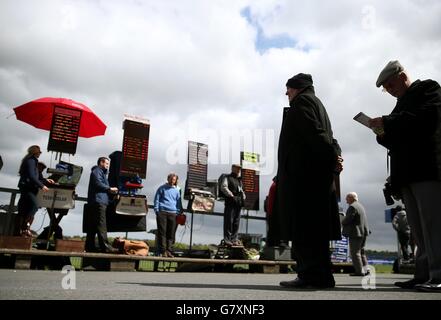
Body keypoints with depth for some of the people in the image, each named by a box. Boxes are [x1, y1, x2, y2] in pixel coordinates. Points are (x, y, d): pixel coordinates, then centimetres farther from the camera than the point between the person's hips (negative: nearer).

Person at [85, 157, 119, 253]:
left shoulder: (102, 172, 31)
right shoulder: (97, 171, 0)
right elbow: (98, 184, -16)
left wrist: (110, 190, 9)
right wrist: (110, 189, -9)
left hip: (99, 201, 10)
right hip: (98, 201, -10)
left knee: (93, 225, 7)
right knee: (101, 224, -16)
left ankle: (90, 246, 8)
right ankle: (105, 246, -21)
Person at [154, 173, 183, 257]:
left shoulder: (176, 190, 17)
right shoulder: (162, 188, 9)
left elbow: (179, 202, 21)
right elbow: (157, 199, 7)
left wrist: (179, 212, 11)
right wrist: (156, 210, -2)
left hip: (173, 213, 3)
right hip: (162, 212, -3)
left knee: (171, 233, 0)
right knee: (162, 231, -4)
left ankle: (169, 250, 5)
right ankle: (163, 251, -2)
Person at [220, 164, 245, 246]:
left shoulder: (239, 180, 25)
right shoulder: (228, 178, 3)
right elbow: (223, 187, -11)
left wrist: (243, 197, 14)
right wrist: (232, 196, -15)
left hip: (238, 203, 7)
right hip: (230, 203, -7)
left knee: (236, 222, 8)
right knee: (229, 221, -6)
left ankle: (234, 239, 16)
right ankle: (227, 239, 0)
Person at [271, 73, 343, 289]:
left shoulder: (302, 101, 1)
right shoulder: (317, 104, 29)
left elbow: (313, 132, -15)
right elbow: (327, 137, 18)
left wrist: (332, 157, -17)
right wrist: (335, 155, 4)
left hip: (303, 172, -10)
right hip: (317, 172, 10)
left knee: (303, 226, -11)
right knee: (314, 225, 7)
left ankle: (312, 275, -12)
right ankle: (320, 275, 9)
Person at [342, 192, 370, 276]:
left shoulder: (352, 207, -15)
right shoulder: (360, 206, 16)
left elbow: (347, 219, -20)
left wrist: (342, 223, 0)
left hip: (356, 233, -10)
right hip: (363, 232, 10)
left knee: (355, 252, -4)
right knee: (361, 252, 17)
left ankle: (359, 271, -2)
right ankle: (364, 269, 20)